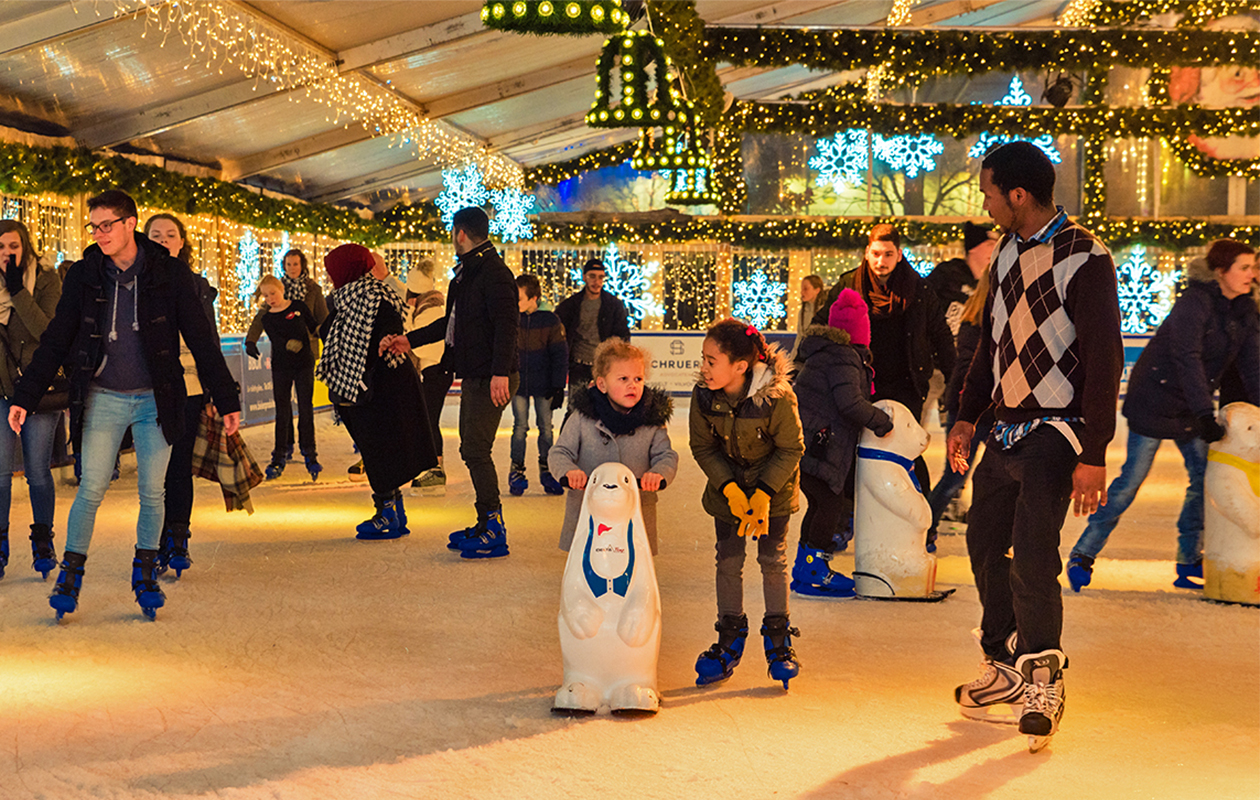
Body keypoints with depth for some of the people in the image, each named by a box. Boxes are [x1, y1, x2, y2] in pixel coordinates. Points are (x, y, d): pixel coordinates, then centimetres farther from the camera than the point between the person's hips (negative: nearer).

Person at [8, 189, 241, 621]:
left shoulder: (170, 273, -5)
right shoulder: (83, 275, -1)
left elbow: (202, 340, -3)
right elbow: (55, 341, 4)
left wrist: (226, 401, -4)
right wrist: (24, 398, -2)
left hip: (156, 400, 0)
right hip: (103, 399, 1)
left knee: (152, 492, 4)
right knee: (91, 490, -3)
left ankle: (145, 573, 19)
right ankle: (70, 574, 9)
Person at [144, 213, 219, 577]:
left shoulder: (196, 286, 8)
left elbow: (210, 342, 9)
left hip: (187, 387, 0)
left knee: (180, 465, 1)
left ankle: (178, 539, 11)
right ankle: (159, 544, 8)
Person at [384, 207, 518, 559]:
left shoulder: (494, 273, -14)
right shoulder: (466, 273, 18)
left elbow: (506, 324, -22)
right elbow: (453, 321, 28)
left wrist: (500, 372, -30)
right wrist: (410, 340, 27)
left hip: (492, 379, -10)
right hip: (473, 376, 10)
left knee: (475, 449, -11)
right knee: (472, 448, 12)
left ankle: (493, 529, -7)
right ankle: (487, 525, 19)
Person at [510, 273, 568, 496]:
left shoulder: (550, 320, -7)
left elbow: (560, 355, -3)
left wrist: (558, 386, -5)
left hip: (543, 384, -1)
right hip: (518, 384, 1)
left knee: (546, 427, 5)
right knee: (520, 427, 3)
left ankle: (546, 471, 16)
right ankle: (516, 470, 12)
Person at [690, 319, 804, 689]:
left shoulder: (776, 396, -30)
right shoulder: (703, 396, -20)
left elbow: (790, 450, -17)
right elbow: (702, 447, -7)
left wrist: (763, 493, -23)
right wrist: (729, 489, -18)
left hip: (774, 488, -3)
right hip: (727, 488, 3)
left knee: (773, 559, 1)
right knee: (728, 560, 4)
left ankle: (779, 639, 15)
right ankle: (730, 639, 17)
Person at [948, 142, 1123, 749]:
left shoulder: (1083, 259, -14)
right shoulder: (1009, 252, 10)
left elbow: (1104, 359, -16)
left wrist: (1093, 454, -19)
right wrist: (967, 416, 15)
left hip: (1056, 432, -8)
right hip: (1007, 428, 8)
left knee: (1031, 555, -16)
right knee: (985, 543, 12)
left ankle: (1043, 676, 0)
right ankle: (1006, 667, 26)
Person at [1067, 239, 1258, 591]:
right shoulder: (1196, 299, -20)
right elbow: (1186, 358, -28)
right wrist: (1205, 415, -34)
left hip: (1191, 408, 8)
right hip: (1155, 399, -8)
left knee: (1204, 477, 3)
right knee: (1131, 479, -8)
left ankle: (1188, 563, 14)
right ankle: (1083, 554, 2)